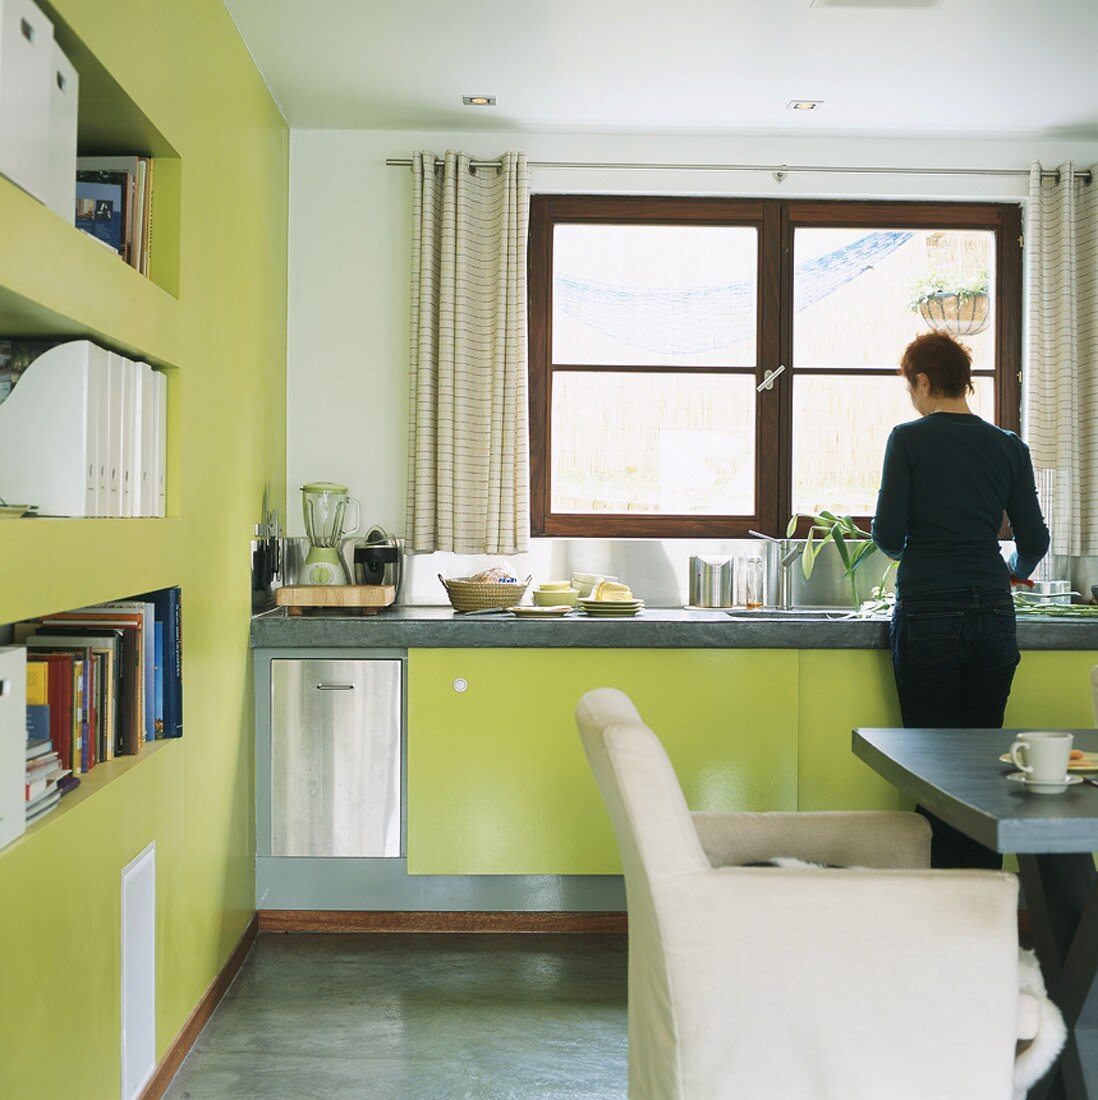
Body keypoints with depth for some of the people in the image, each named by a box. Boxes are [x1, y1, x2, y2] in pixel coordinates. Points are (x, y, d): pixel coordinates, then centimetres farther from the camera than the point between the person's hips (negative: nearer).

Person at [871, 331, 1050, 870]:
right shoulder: (1009, 447, 7)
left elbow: (888, 533, -7)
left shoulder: (909, 439, -4)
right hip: (993, 613, 4)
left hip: (928, 613, -4)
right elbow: (1034, 540, 8)